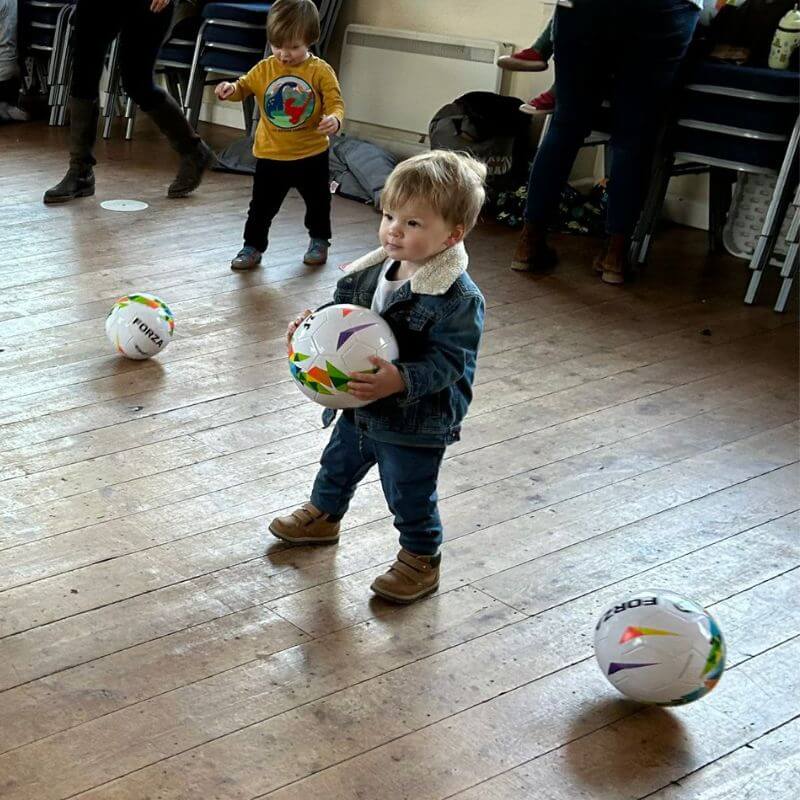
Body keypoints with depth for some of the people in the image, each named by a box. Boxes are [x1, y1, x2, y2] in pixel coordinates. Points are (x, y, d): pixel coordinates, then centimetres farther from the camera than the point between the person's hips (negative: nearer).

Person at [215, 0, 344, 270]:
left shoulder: (321, 71, -12)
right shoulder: (264, 69, -4)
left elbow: (335, 103, -12)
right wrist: (230, 89, -16)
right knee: (261, 205, 6)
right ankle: (253, 246, 20)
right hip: (270, 155, 1)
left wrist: (334, 119, -35)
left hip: (311, 154, -1)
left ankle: (319, 240, 40)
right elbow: (244, 88, 7)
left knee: (318, 202, 18)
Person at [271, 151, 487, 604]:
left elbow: (448, 362, -28)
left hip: (416, 422, -8)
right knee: (339, 463, 30)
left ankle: (421, 561, 34)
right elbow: (346, 313, 10)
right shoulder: (375, 269, -5)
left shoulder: (458, 299, -27)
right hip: (361, 407, 8)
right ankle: (323, 516, 58)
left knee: (411, 496, 10)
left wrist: (401, 381, -39)